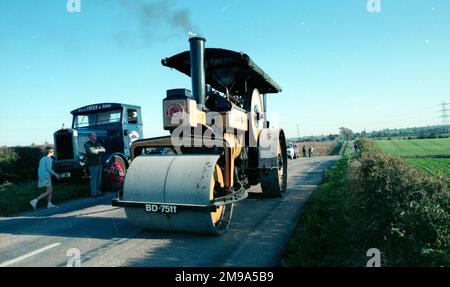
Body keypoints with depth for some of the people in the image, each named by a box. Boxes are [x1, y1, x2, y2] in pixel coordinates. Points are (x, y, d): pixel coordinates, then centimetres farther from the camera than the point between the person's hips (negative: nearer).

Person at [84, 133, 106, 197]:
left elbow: (103, 149, 10)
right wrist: (99, 150, -3)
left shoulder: (97, 144, 18)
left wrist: (98, 150, -8)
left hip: (99, 163, 8)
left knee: (99, 178, 12)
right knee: (93, 179, -8)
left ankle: (98, 191, 21)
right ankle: (93, 193, -3)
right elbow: (92, 151, -21)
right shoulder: (87, 145, -6)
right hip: (93, 164, -8)